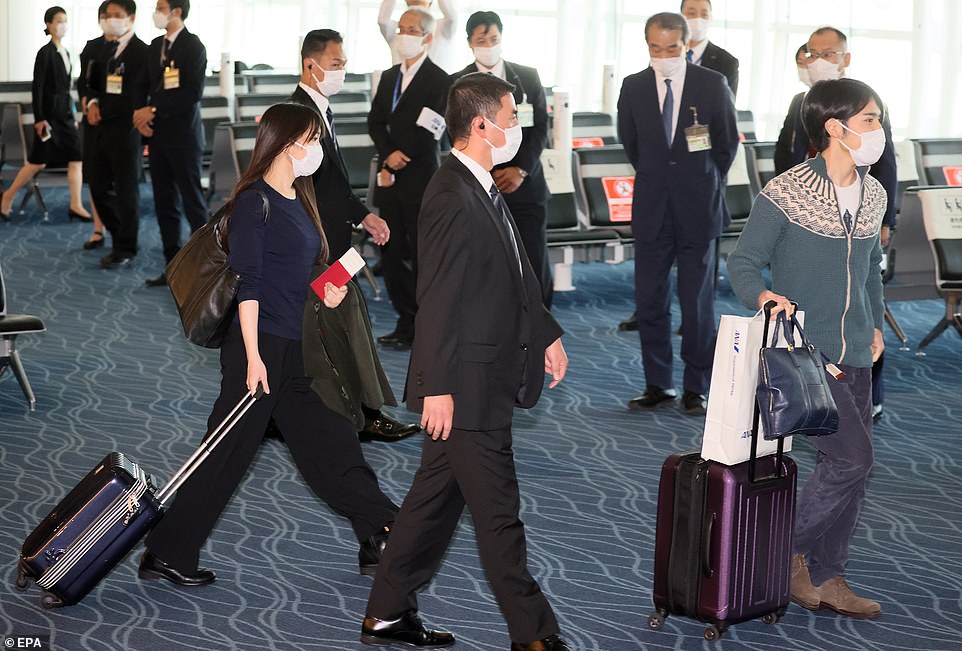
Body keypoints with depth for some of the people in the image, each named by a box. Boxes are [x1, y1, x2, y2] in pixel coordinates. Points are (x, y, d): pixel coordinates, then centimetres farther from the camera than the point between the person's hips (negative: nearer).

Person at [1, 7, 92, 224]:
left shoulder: (65, 52, 11)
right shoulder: (45, 53, -11)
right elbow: (38, 86, -14)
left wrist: (72, 113, 16)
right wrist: (39, 119, -17)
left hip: (65, 113, 7)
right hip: (50, 113, -7)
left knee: (76, 159, 1)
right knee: (38, 162, -1)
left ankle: (76, 206, 3)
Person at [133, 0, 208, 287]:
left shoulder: (193, 46, -10)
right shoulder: (156, 45, 12)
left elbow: (193, 94, -18)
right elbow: (146, 84, 17)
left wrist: (155, 111, -16)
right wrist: (141, 112, -2)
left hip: (183, 134, -7)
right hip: (158, 134, 7)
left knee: (193, 202, -3)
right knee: (164, 204, 8)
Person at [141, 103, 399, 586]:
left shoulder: (298, 200, 15)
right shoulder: (254, 201, -10)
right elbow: (248, 282, -15)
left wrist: (327, 289, 6)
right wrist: (253, 357, -19)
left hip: (294, 349, 9)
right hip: (259, 346, -9)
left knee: (330, 444, 12)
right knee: (228, 453, -3)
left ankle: (382, 538, 20)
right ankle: (166, 555, 7)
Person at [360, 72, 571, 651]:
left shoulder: (485, 191, 13)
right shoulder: (452, 198, -19)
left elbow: (518, 277, 23)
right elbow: (437, 301, -21)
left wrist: (547, 334, 23)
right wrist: (437, 387, -21)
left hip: (488, 381, 10)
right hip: (466, 386, -10)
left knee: (436, 499, 16)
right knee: (499, 514, 0)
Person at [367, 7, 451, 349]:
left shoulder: (439, 80, -7)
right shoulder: (389, 77, 15)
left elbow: (430, 131, -13)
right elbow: (375, 122, 9)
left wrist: (400, 159, -10)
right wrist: (388, 155, -8)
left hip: (421, 179, -7)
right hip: (392, 179, 7)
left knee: (422, 255, -2)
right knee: (392, 253, 8)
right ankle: (406, 321, 17)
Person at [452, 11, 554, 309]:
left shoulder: (529, 77, 8)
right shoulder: (458, 83, 3)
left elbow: (540, 128, 5)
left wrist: (521, 170, -8)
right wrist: (491, 174, -9)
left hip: (526, 183, 1)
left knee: (536, 264, -1)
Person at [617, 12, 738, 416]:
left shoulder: (712, 85, -5)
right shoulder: (634, 87, 0)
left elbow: (728, 142, 7)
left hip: (698, 208, -2)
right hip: (652, 208, 2)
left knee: (698, 302, 2)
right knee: (649, 301, 4)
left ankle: (697, 388, 10)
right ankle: (657, 384, 13)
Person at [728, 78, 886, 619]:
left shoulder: (873, 195, 10)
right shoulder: (786, 194, -11)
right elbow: (743, 261, -6)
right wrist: (763, 296, -24)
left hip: (856, 354, 7)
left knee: (853, 467, 7)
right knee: (851, 457, -13)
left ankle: (826, 577, 19)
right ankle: (792, 552, 7)